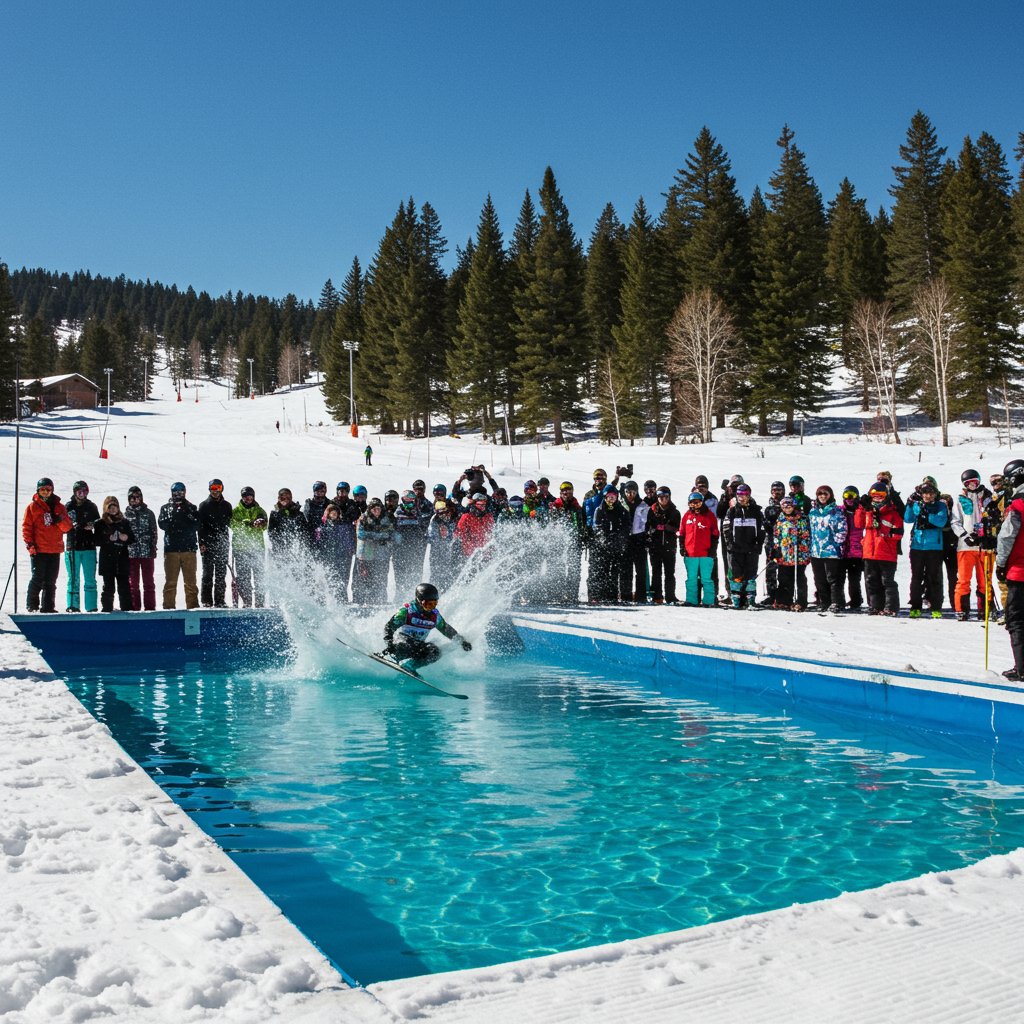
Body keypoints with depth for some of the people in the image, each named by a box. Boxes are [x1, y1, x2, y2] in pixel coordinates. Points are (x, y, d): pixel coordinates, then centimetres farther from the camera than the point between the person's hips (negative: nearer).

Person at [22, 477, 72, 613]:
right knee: (38, 579, -5)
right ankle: (32, 605, 9)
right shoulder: (32, 507, 5)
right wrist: (30, 544, -8)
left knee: (51, 581, 5)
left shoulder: (59, 507, 13)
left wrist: (61, 521, -10)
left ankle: (48, 607, 11)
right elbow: (26, 527, 2)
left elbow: (67, 528, 11)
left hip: (55, 550, 3)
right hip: (38, 550, -3)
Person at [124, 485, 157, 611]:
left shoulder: (148, 513, 6)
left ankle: (150, 607, 6)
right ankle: (134, 607, 8)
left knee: (148, 582, 2)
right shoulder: (126, 514, 8)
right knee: (133, 582, 4)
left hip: (147, 552, -1)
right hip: (131, 553, 1)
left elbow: (154, 532, 6)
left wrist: (153, 548, -4)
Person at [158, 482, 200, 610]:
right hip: (171, 548, 0)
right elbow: (162, 525, 1)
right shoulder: (165, 508, 15)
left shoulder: (191, 508, 15)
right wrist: (171, 514, -10)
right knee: (170, 581, -1)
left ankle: (193, 605, 3)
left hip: (188, 548, 0)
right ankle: (168, 606, 2)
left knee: (190, 580, -1)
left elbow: (197, 526, 2)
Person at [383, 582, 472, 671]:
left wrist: (462, 640, 9)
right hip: (401, 639, -5)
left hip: (418, 645, 5)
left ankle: (408, 665, -25)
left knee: (435, 652, -25)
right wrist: (388, 644, -32)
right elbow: (388, 626, -17)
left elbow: (448, 630, 17)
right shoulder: (407, 610, -15)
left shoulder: (435, 615, 1)